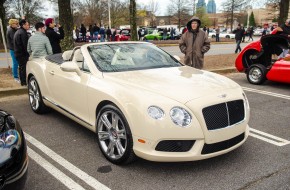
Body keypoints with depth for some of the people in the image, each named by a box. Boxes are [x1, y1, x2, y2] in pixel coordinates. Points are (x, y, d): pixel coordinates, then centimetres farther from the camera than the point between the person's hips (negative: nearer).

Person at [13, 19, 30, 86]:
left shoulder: (17, 32, 16)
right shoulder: (23, 33, -17)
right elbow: (25, 44, -21)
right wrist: (28, 53, -17)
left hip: (17, 53, 10)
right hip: (23, 54, -10)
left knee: (21, 67, 17)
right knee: (24, 68, -6)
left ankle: (22, 81, 25)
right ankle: (24, 81, -3)